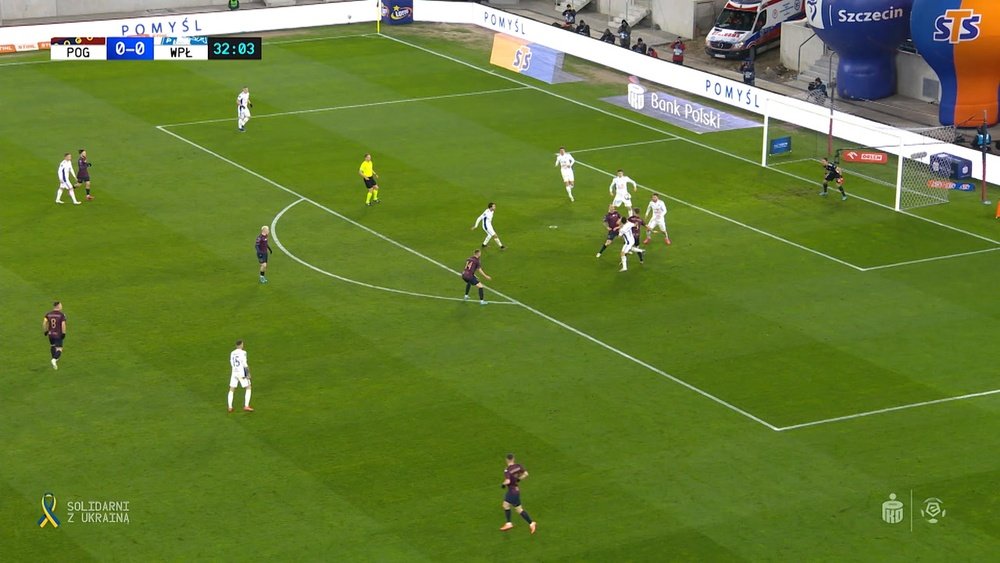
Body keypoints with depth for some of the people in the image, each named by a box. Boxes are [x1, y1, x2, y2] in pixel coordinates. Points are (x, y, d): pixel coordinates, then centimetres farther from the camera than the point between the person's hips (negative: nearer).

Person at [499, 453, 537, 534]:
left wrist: (503, 484, -12)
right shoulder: (518, 466, -2)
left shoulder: (507, 470, -23)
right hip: (516, 489, 9)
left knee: (519, 509, 2)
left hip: (513, 491, -9)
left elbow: (507, 481, -33)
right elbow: (526, 474, 0)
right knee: (505, 505, 18)